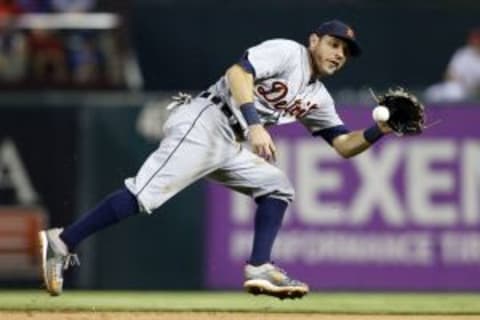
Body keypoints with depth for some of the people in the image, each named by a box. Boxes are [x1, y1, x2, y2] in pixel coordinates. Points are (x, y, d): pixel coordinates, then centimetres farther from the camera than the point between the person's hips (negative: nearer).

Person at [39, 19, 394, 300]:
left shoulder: (317, 98, 20)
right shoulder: (286, 52, -5)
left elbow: (345, 145, 20)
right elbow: (238, 73, -20)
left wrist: (378, 131, 2)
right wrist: (254, 124, -30)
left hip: (230, 145, 10)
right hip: (203, 123, -9)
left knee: (276, 187, 7)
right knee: (145, 194, -18)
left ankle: (259, 270, -2)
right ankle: (62, 242, -19)